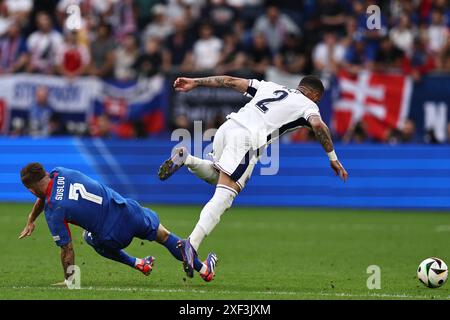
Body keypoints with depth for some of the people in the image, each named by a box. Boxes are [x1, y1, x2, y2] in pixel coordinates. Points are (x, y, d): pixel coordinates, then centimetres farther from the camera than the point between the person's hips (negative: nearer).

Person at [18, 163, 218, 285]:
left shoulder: (52, 212, -16)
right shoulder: (58, 173, -3)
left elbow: (67, 249, -9)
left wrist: (68, 280, 4)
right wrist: (30, 221, 28)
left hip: (114, 236, -3)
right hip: (125, 210, 3)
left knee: (90, 238, 32)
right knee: (164, 236, 25)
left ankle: (137, 264, 32)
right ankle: (204, 269, 35)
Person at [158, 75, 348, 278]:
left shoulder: (269, 87, 29)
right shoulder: (307, 104, 15)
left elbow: (231, 81, 26)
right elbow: (318, 125, -5)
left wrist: (195, 83, 28)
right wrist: (333, 158, 1)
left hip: (227, 128, 6)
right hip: (246, 139, -6)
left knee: (217, 176, 32)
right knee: (224, 196, -12)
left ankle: (185, 159, 6)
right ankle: (192, 244, -28)